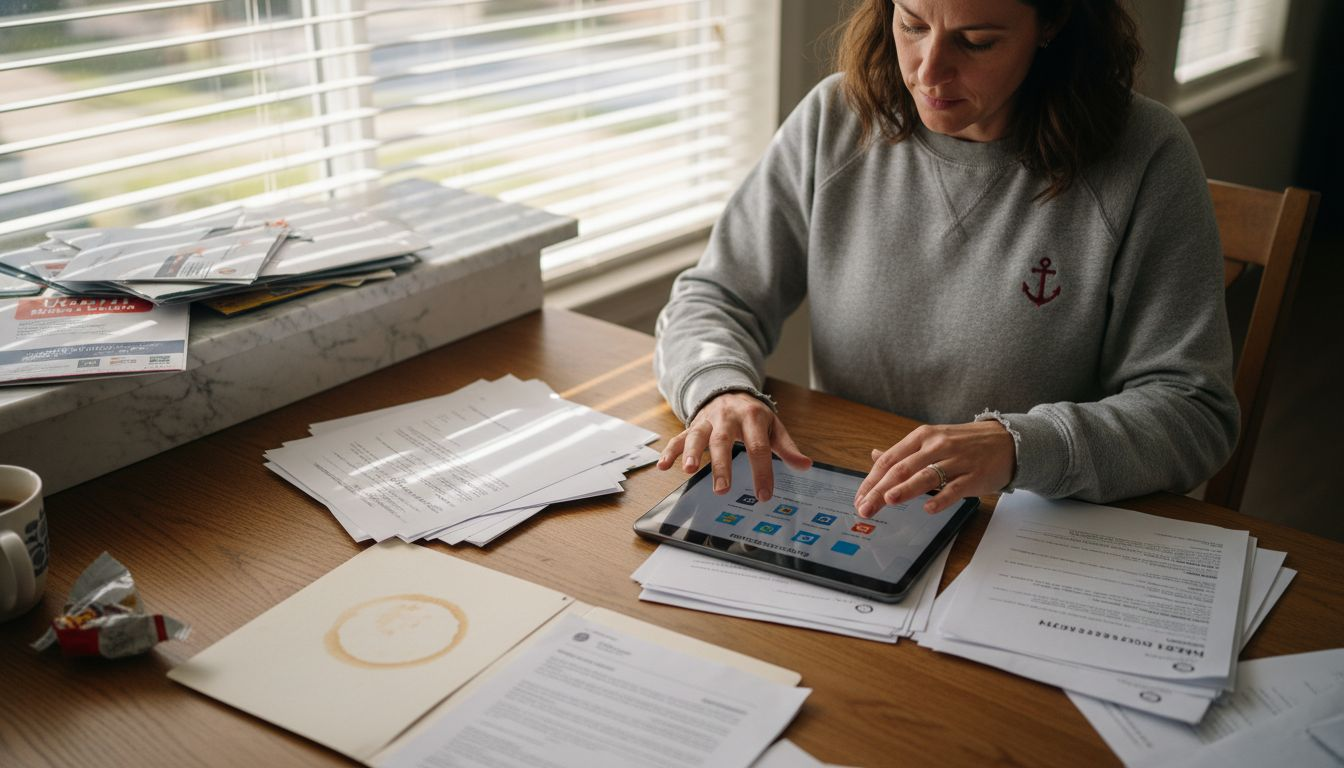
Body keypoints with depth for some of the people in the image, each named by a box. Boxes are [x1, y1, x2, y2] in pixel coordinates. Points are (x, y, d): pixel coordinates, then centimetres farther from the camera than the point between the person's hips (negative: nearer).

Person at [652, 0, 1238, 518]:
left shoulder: (1145, 159, -12)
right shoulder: (835, 120, -2)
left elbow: (1196, 412, -13)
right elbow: (713, 300, 2)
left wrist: (1019, 446, -31)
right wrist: (721, 391, -21)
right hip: (840, 523, 2)